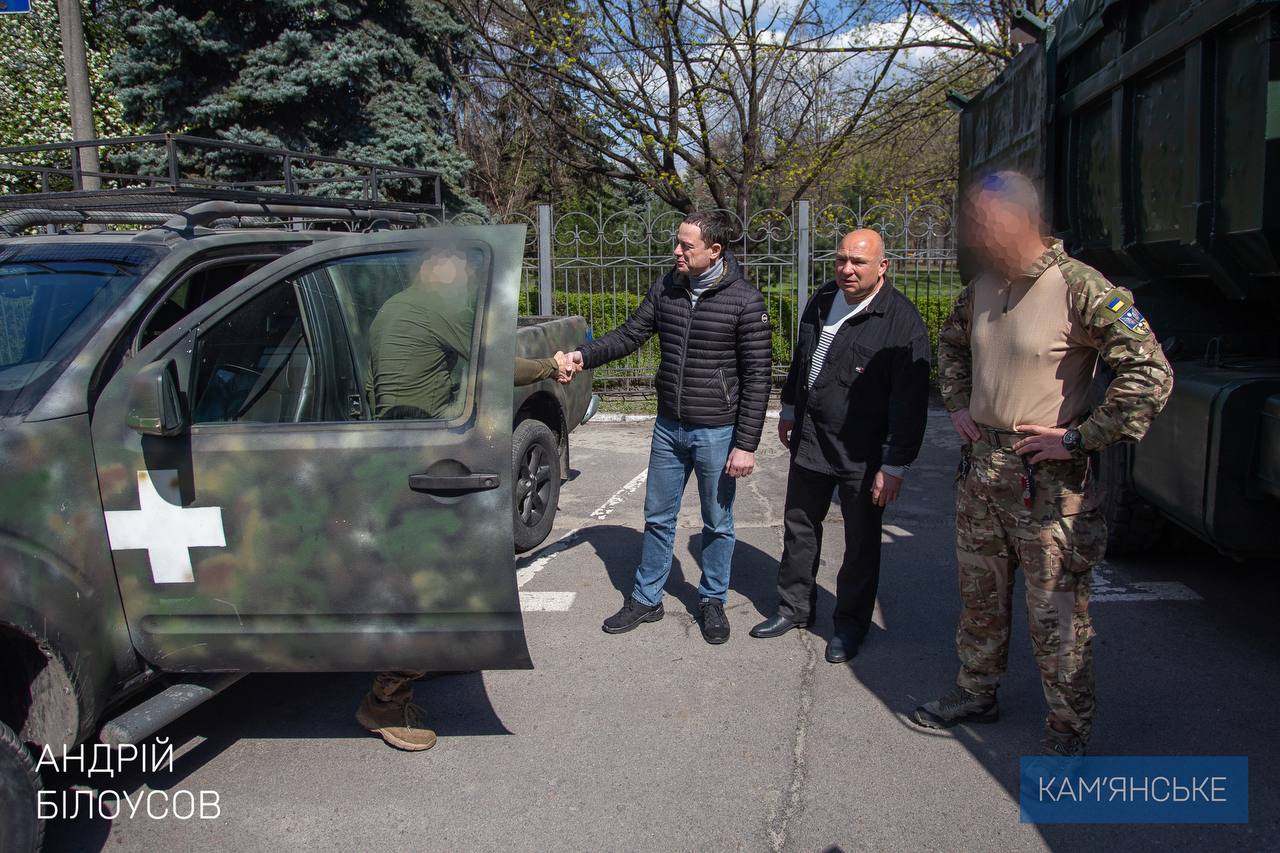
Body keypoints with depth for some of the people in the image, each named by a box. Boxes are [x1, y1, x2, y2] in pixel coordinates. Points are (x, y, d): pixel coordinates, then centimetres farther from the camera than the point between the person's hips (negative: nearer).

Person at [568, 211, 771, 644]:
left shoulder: (744, 301, -14)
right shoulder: (665, 288, 0)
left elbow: (757, 377, -13)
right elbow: (629, 334, 6)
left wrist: (746, 444, -15)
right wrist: (583, 355, -12)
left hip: (716, 433, -4)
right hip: (668, 428, 5)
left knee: (717, 523, 12)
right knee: (658, 518, 15)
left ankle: (712, 602, 31)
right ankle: (646, 599, 31)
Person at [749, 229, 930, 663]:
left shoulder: (902, 321, -18)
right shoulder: (822, 301, 4)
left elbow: (910, 402, -19)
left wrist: (895, 466, -19)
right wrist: (790, 410, 24)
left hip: (862, 454, -6)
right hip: (809, 440, 7)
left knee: (861, 542, 10)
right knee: (799, 528, 18)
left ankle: (851, 623, 28)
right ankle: (794, 607, 36)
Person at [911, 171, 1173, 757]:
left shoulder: (1081, 289, -17)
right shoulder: (981, 289, 6)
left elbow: (1151, 376, -20)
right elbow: (951, 345, 27)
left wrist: (1078, 440, -18)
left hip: (1046, 478, -7)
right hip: (980, 467, 7)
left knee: (1057, 613, 3)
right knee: (979, 596, 19)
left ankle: (1068, 733, 21)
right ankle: (976, 693, 37)